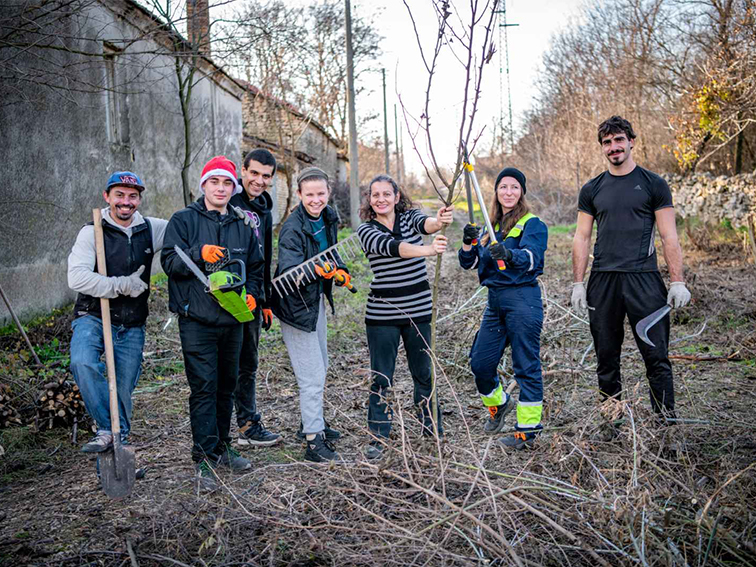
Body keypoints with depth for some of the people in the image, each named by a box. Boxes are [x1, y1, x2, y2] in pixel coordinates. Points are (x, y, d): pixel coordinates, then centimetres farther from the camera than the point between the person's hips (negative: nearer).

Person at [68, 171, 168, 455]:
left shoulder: (151, 229, 6)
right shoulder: (92, 232, -6)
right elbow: (77, 278, -17)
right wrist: (122, 285, -20)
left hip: (132, 327, 3)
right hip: (94, 318, -3)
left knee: (123, 390, 6)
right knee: (83, 362, -31)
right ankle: (109, 430, -17)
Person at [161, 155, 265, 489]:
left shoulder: (242, 225, 13)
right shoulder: (183, 220, 0)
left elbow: (256, 267, 18)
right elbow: (170, 263, -9)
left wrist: (253, 294, 1)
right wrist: (200, 253, -25)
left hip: (232, 320, 5)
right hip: (197, 321, -5)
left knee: (227, 386, 13)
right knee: (204, 388, -6)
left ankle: (222, 447, 27)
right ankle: (205, 459, 0)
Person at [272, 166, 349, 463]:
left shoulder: (328, 219, -1)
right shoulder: (292, 229, -25)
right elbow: (289, 271, -34)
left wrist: (339, 270, -2)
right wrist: (315, 270, -51)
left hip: (317, 300, 9)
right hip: (297, 305, -9)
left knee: (320, 367, 22)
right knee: (312, 376, -7)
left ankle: (313, 422, 40)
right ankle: (313, 441, 3)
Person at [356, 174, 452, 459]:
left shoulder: (410, 217, 1)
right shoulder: (366, 230, -5)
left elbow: (426, 223, -23)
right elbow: (390, 247, -26)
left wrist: (439, 222, -49)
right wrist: (428, 250, -44)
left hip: (418, 310, 2)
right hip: (381, 315, -1)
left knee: (423, 372, 13)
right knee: (381, 377, 3)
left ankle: (432, 427, 30)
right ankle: (378, 436, 15)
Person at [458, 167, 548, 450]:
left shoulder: (533, 224, -3)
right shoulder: (492, 226, 17)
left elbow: (531, 257, -22)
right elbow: (469, 262, 10)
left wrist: (509, 255, -42)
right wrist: (468, 243, -11)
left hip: (523, 298, -7)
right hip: (494, 299, 7)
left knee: (526, 366, -2)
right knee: (480, 362, 10)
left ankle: (527, 431, 7)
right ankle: (499, 403, 38)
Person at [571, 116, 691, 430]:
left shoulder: (653, 185, 4)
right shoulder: (592, 189, 12)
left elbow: (669, 237, 2)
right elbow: (582, 238, 11)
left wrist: (677, 282, -5)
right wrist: (578, 284, 4)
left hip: (644, 279, -3)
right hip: (602, 282, 3)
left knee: (656, 356, -3)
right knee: (606, 359, 8)